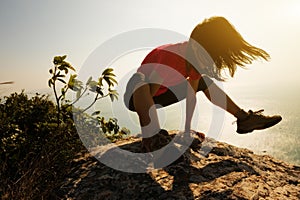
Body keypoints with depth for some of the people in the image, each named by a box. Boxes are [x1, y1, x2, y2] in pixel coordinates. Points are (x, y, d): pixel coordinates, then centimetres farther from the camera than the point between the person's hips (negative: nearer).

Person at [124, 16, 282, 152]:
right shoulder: (170, 57, -34)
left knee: (204, 81, 8)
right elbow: (148, 94, -36)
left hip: (160, 96, 7)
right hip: (135, 97, -7)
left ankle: (243, 118, 10)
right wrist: (146, 136, -34)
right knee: (139, 80, -43)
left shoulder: (195, 58, -10)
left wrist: (187, 130, -5)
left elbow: (191, 95, -5)